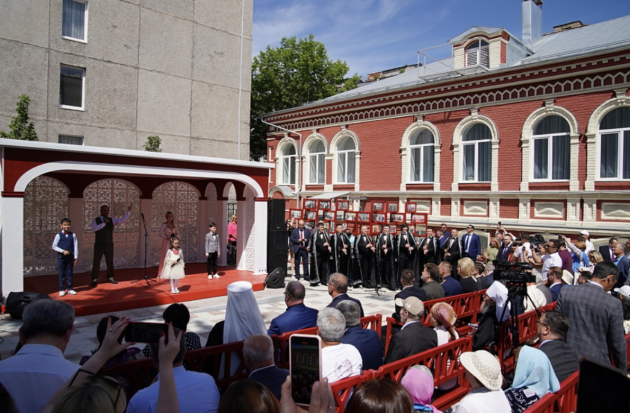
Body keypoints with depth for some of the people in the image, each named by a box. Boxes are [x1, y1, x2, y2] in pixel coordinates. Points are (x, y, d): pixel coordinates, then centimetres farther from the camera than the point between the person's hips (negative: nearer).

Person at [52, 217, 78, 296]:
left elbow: (75, 246, 2)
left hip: (70, 256, 1)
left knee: (69, 273, 7)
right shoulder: (58, 235, -3)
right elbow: (54, 246, -1)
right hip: (61, 256, -1)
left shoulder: (73, 235, 1)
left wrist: (76, 257, 0)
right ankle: (62, 289, 13)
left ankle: (70, 289, 16)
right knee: (61, 273, 5)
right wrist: (62, 251, -14)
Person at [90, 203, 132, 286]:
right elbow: (94, 228, -18)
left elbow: (123, 220, -7)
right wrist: (104, 223, -21)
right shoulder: (95, 220, 1)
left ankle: (110, 278, 23)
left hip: (109, 245, 2)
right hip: (99, 245, -2)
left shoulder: (112, 220, 5)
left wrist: (129, 211, -17)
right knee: (96, 262, 0)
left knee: (110, 262, 10)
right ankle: (94, 280, 7)